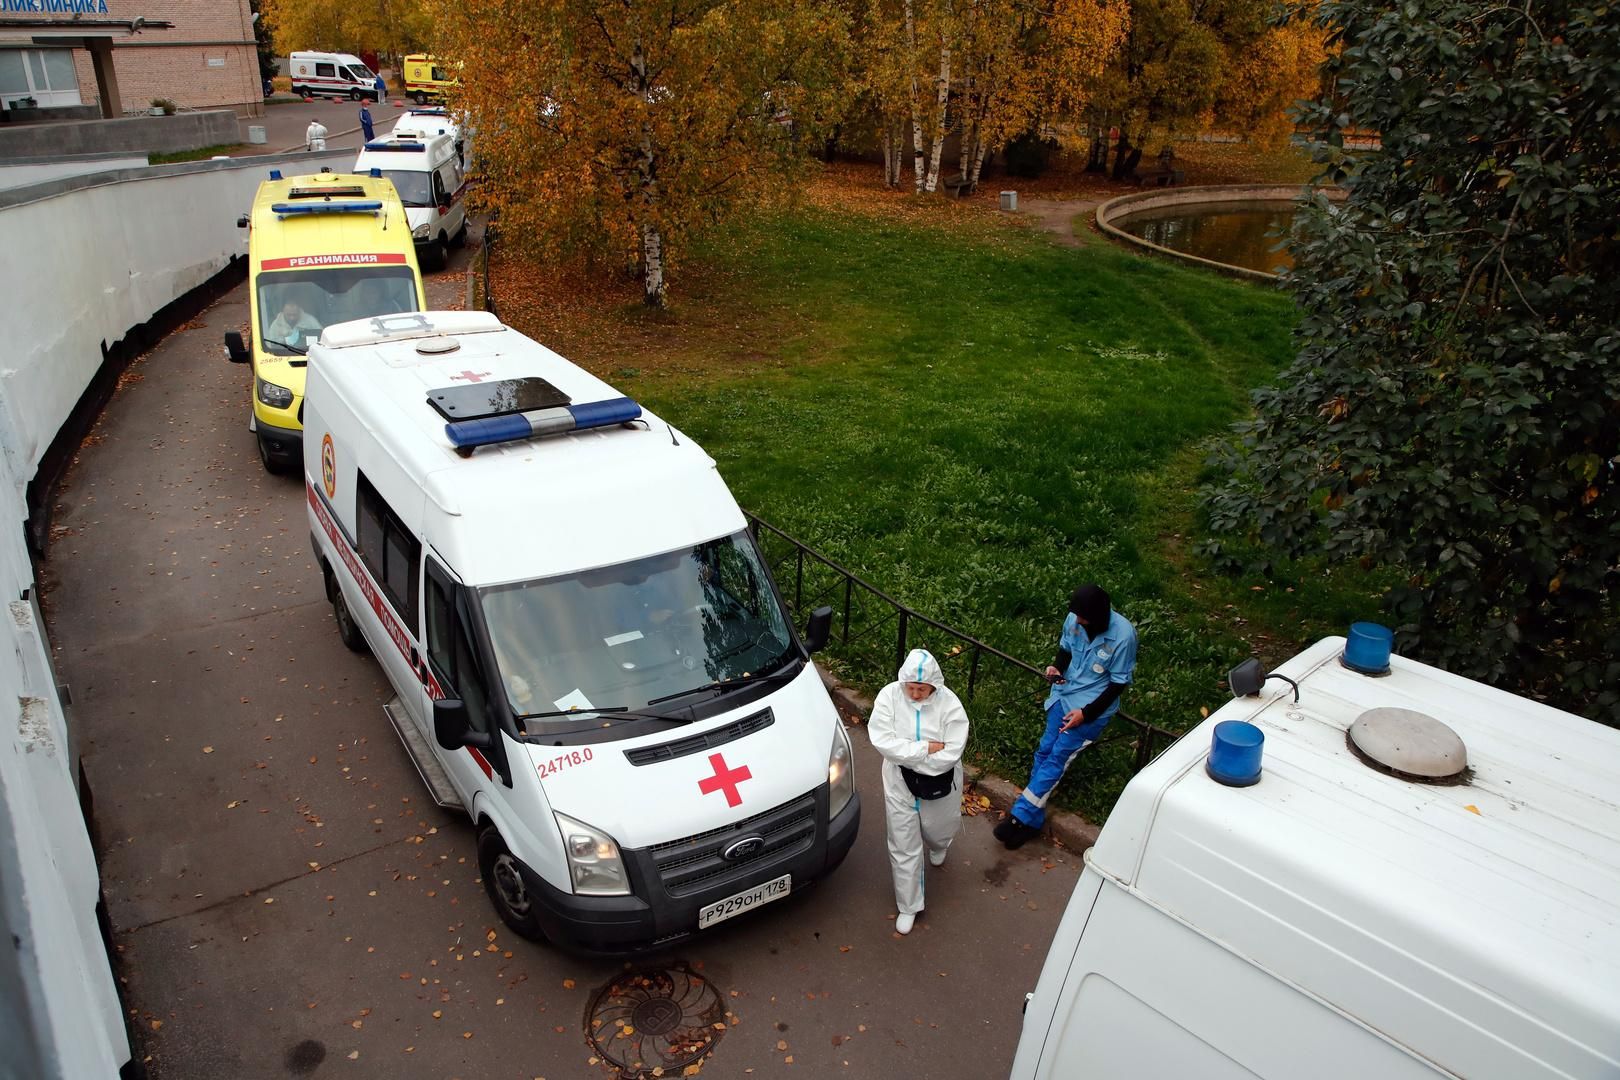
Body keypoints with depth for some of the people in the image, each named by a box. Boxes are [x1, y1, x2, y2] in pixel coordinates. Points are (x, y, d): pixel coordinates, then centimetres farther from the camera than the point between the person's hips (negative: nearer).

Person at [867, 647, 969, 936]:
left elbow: (949, 756, -25)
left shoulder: (950, 705, -22)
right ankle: (908, 907, 29)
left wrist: (906, 754, -24)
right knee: (904, 847, 9)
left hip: (939, 783, 0)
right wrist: (925, 748, -27)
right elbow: (882, 740, -25)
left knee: (939, 831, 25)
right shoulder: (889, 696, -19)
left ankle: (938, 848, 65)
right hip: (900, 783, 0)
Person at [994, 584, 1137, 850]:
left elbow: (1119, 682, -13)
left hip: (1094, 707, -5)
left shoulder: (1123, 635, -22)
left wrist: (1087, 712, -17)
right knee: (1045, 749, -1)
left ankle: (1021, 816, -6)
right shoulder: (1074, 619, -8)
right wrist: (1056, 667, -10)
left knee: (1057, 756, -10)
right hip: (1065, 693, 5)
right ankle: (1031, 819, 6)